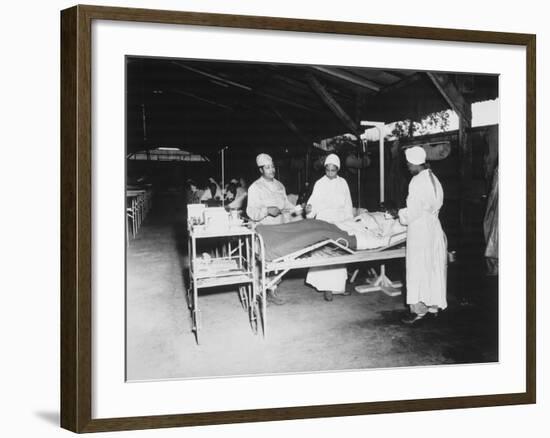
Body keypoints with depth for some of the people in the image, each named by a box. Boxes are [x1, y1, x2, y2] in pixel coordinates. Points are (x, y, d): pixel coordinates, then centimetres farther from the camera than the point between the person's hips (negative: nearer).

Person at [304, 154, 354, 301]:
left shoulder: (343, 183, 10)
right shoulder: (320, 184, 2)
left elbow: (348, 206, 13)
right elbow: (314, 202, -5)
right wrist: (309, 208, -26)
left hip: (340, 223, 3)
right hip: (324, 222, -3)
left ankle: (338, 286, 10)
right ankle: (327, 288, -9)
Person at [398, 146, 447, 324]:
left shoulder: (418, 181, -17)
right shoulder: (433, 179, 10)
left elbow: (413, 211, -18)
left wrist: (401, 214, 1)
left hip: (420, 229, -9)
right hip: (434, 227, 9)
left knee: (418, 268, -3)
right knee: (433, 267, 12)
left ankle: (419, 309, -2)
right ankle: (433, 306, 19)